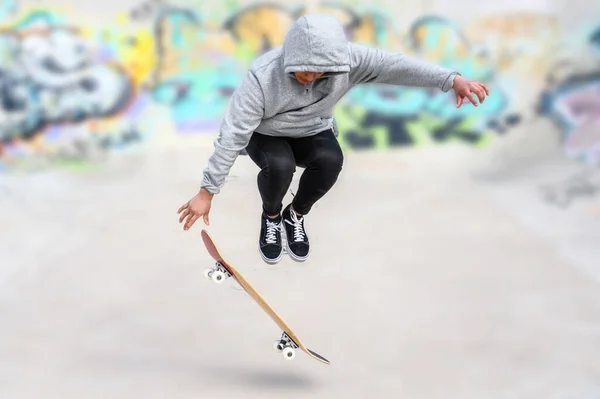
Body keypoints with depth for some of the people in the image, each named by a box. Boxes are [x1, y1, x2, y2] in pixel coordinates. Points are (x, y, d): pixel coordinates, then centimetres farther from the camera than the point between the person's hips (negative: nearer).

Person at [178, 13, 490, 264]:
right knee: (279, 166, -35)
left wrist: (452, 80, -41)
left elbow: (393, 64, -29)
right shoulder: (263, 76, -34)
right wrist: (207, 192, -34)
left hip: (312, 133, 3)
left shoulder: (343, 59, -25)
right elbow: (232, 134, -34)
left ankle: (295, 215, 1)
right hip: (266, 136, -3)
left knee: (330, 160, -29)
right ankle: (271, 216, 0)